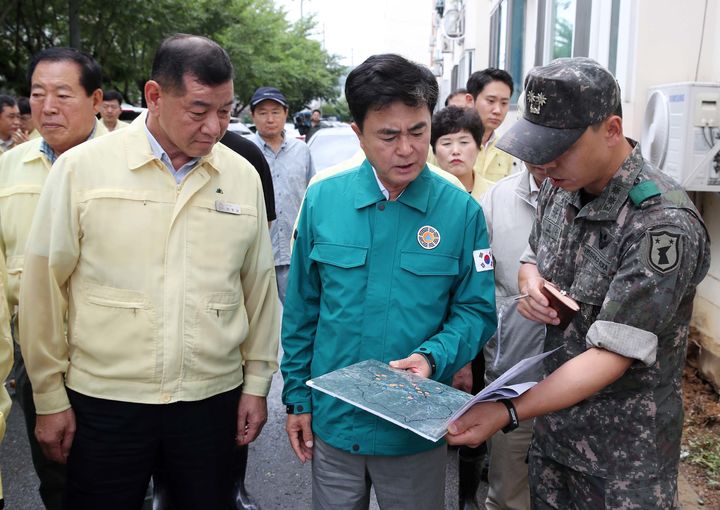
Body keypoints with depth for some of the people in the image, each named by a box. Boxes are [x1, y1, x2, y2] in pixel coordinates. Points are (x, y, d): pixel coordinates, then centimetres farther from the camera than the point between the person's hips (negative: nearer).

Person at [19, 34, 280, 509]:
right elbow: (45, 285, -2)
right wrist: (50, 397, 1)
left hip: (213, 399, 2)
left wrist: (257, 381, 9)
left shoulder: (244, 177, 1)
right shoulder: (81, 168, -7)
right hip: (104, 400, -2)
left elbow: (259, 285, 7)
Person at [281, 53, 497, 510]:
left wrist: (432, 357, -23)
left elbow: (476, 310, -5)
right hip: (332, 422, 2)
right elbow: (302, 309, 2)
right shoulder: (322, 199, -5)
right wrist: (297, 396, 3)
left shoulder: (461, 210, -9)